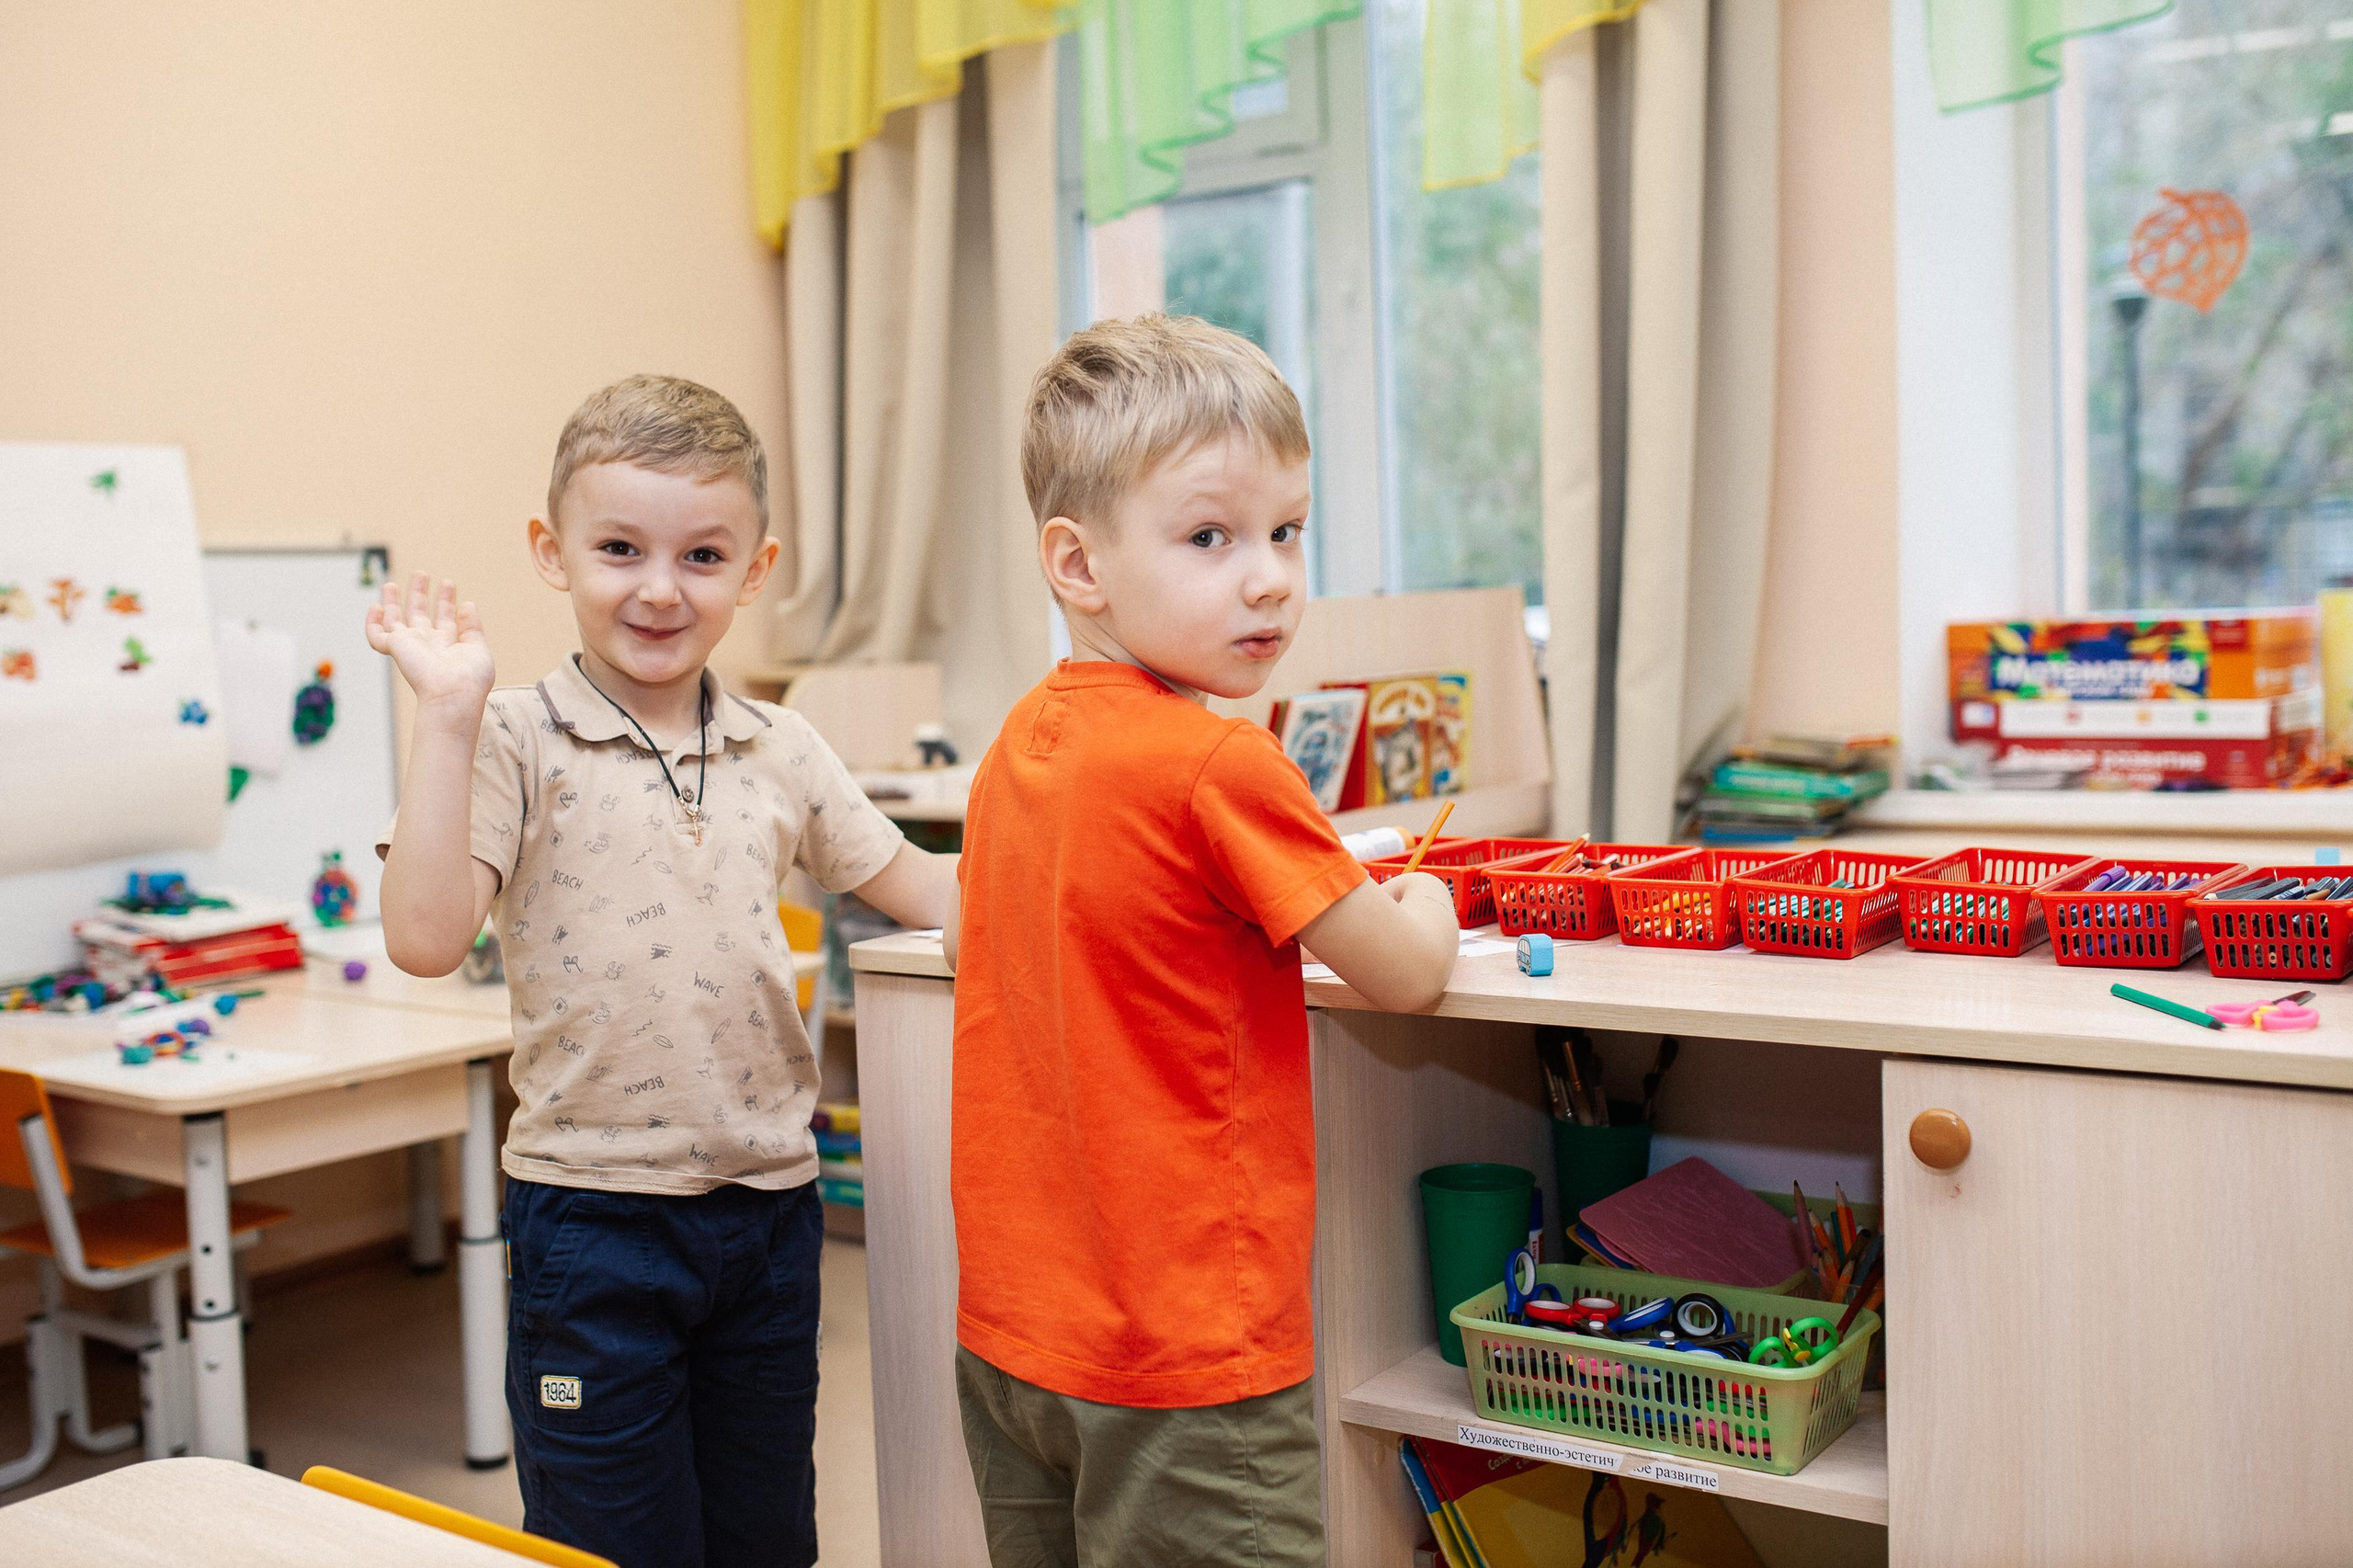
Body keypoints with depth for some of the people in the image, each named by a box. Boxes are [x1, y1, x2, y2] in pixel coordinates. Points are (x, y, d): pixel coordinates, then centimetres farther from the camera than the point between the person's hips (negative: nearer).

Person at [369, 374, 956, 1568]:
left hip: (768, 1205, 4)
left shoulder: (778, 750, 5)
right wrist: (447, 715, -21)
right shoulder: (517, 744, -8)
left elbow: (917, 887, 16)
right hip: (592, 1214, -4)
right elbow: (424, 937, -20)